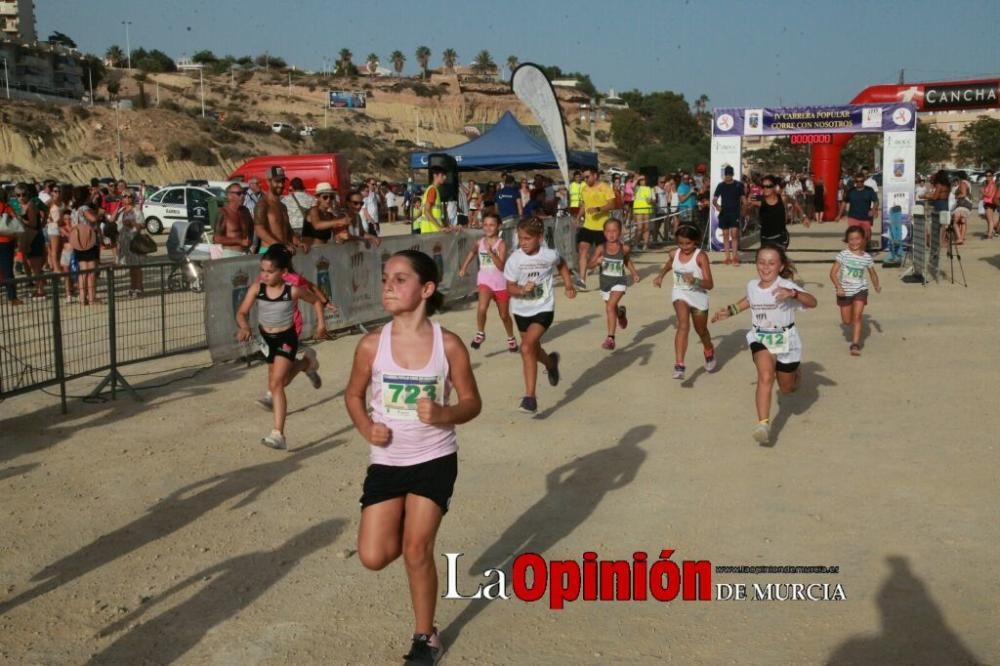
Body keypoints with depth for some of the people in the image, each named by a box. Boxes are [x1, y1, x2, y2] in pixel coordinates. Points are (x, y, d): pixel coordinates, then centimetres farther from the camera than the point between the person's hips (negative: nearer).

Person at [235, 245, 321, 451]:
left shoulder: (293, 290, -20)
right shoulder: (256, 288, -14)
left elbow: (316, 300, -1)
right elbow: (242, 312, -17)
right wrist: (244, 327, -37)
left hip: (286, 339, -5)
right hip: (267, 338, 5)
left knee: (276, 384, -15)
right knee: (280, 381, 24)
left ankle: (278, 434, -13)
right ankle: (306, 363, 55)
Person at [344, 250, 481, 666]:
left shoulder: (448, 345, -14)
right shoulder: (372, 345, -11)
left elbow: (473, 402, -5)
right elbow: (353, 394, 6)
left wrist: (444, 414, -25)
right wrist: (366, 428, -13)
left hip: (435, 460, -2)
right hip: (386, 462, 2)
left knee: (417, 550, 1)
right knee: (373, 557, -2)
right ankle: (403, 525, 35)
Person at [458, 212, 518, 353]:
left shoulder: (501, 244, -14)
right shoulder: (480, 242, 0)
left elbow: (501, 266, -23)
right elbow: (471, 253, 22)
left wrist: (491, 252, -33)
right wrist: (463, 268, 16)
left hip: (501, 283, -2)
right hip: (485, 281, 2)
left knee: (504, 315, 14)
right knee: (482, 308, -24)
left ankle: (511, 338, 38)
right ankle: (480, 334, -1)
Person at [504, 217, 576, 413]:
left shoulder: (549, 255, -13)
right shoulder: (514, 259, -13)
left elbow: (561, 265, 12)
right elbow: (510, 288, -10)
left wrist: (568, 285, 6)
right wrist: (522, 289, -29)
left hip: (543, 309, -3)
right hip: (521, 310, 3)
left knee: (526, 347, -22)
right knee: (533, 350, 19)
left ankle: (530, 396, -16)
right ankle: (551, 363, 56)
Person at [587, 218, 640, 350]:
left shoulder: (624, 248, -9)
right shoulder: (601, 248, -14)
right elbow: (589, 265, -18)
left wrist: (635, 273, 4)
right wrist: (597, 261, -37)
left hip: (619, 282, -2)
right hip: (605, 282, 3)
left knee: (610, 306, -21)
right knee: (612, 310, 21)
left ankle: (610, 338, -18)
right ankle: (620, 312, 60)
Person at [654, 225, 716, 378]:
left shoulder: (700, 257, -19)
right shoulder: (674, 254, -5)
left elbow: (710, 284, -23)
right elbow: (668, 266, 23)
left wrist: (695, 280, -40)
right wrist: (660, 276, 6)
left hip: (698, 297, -1)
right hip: (680, 295, 2)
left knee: (701, 331, 19)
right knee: (683, 325, -23)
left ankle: (709, 353, 52)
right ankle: (679, 365, -30)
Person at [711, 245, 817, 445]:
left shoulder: (786, 286, -20)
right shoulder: (752, 286, -3)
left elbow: (812, 302, -35)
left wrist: (792, 293, -51)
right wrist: (730, 311, 20)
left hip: (785, 340, -2)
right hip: (760, 338, 2)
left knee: (787, 388, 17)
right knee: (765, 376, -27)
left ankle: (794, 374, 55)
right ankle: (763, 424, -30)